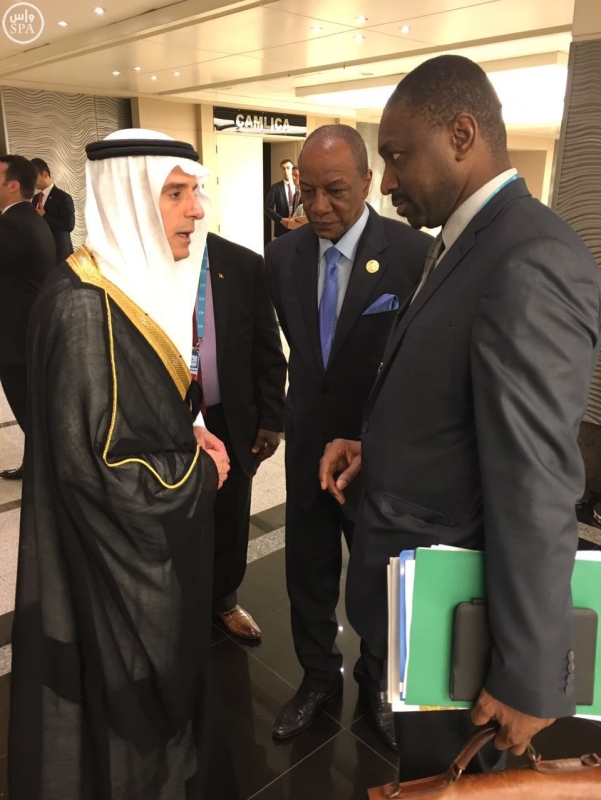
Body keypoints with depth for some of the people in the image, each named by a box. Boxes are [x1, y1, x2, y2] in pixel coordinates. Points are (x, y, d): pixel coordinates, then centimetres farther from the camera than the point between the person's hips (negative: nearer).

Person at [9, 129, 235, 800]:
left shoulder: (146, 284, 4)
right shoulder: (84, 304, -25)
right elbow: (95, 463, -26)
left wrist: (192, 440, -2)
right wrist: (201, 469, -13)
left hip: (161, 541, 9)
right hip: (117, 555, -9)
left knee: (164, 685, 27)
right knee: (129, 706, 14)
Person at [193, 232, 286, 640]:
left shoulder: (245, 265, -5)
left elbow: (268, 351, -1)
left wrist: (271, 417, -3)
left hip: (230, 420, 2)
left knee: (230, 518, 19)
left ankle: (225, 598, 43)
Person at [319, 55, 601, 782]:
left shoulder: (528, 264, -27)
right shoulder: (467, 244, 6)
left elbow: (536, 492, -27)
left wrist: (530, 679, -20)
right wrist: (376, 446, 1)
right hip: (419, 578, 9)